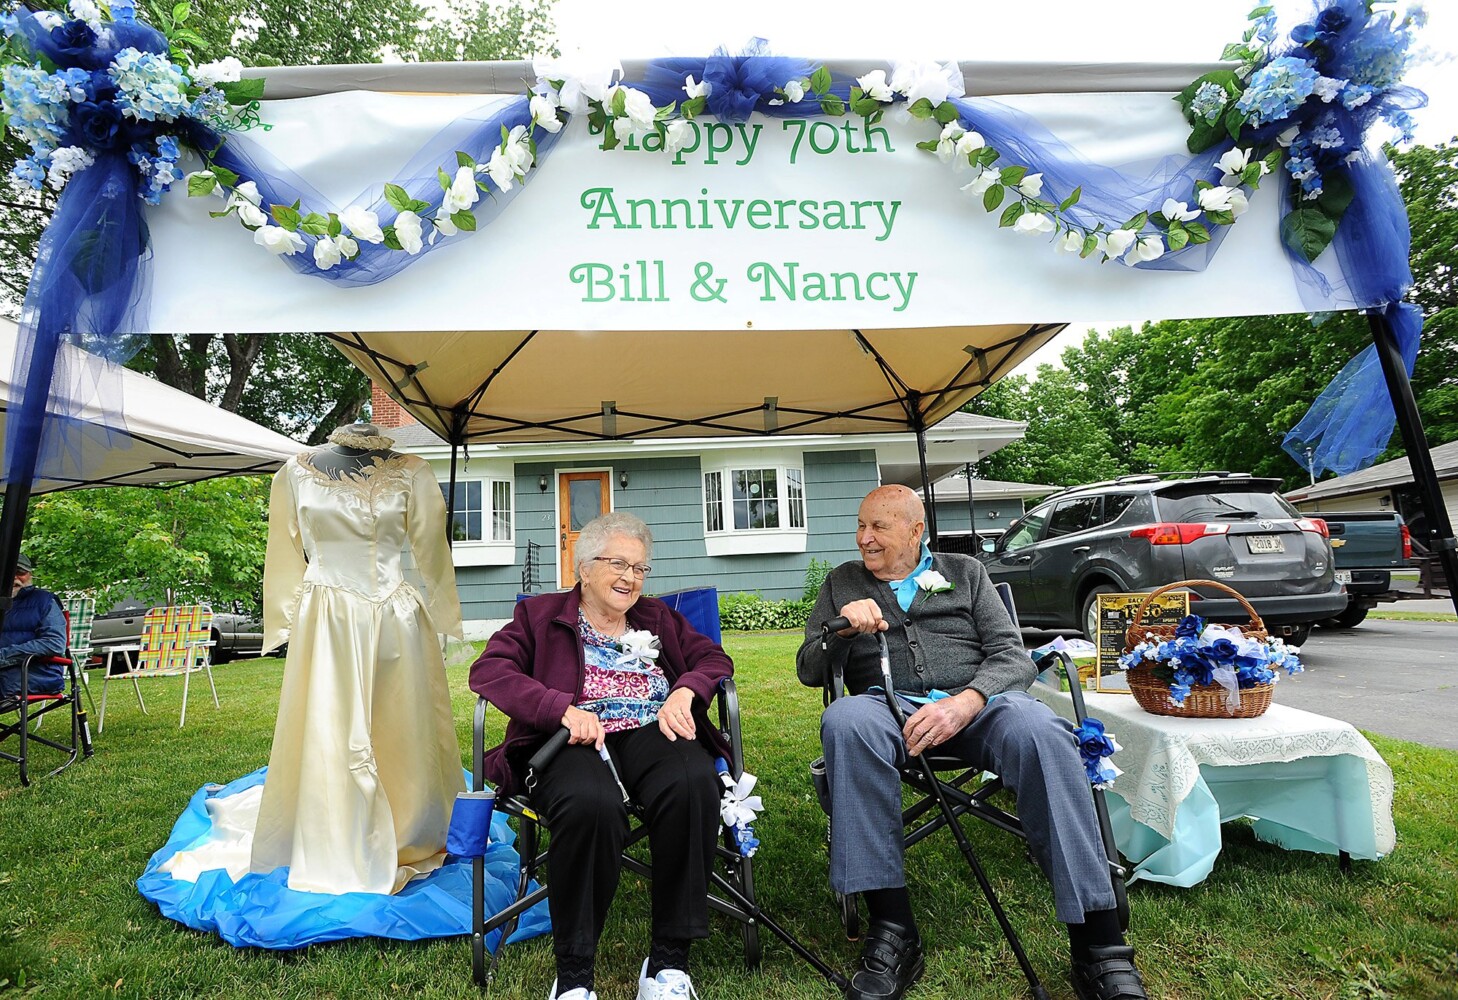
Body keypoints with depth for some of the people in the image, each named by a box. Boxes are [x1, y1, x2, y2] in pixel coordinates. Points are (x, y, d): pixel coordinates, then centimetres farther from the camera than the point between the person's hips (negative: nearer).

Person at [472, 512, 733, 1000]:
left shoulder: (658, 617, 26)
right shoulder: (540, 614, 16)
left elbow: (713, 657, 15)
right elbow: (488, 670, 0)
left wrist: (683, 692, -8)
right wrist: (563, 709, -15)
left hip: (650, 733, 3)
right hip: (575, 741, -2)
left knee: (694, 782, -33)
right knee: (591, 803, -37)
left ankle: (668, 961, -18)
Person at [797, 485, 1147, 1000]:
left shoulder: (964, 571, 19)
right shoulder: (843, 582, 20)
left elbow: (1013, 655, 7)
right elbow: (808, 671, 14)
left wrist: (964, 702, -14)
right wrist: (843, 629, -8)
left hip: (978, 702, 0)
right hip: (888, 706, 0)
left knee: (1041, 731, -33)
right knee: (846, 720, -35)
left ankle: (1098, 948, -24)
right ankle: (892, 932, -29)